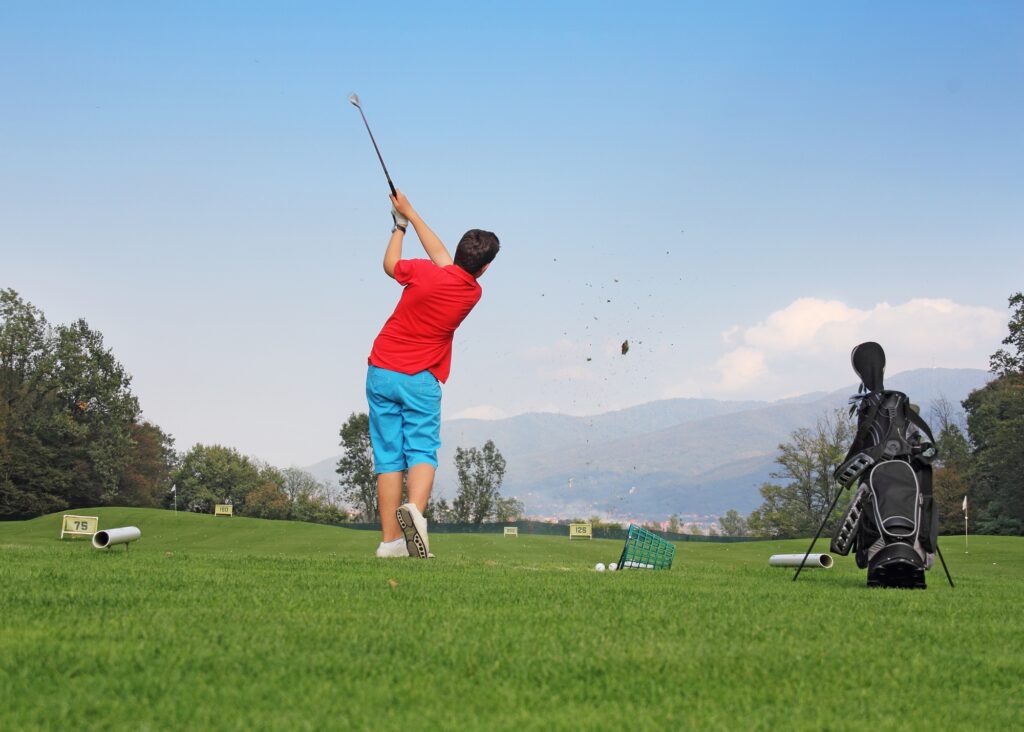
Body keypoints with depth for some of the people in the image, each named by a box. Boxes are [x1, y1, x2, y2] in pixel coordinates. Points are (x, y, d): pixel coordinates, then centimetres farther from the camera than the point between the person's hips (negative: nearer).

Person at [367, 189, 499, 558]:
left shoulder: (424, 273, -8)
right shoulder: (473, 293, 1)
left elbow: (390, 265, 14)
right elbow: (441, 255, 15)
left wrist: (400, 223, 26)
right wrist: (410, 214, 23)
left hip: (381, 372, 1)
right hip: (421, 381, -1)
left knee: (389, 456, 4)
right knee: (422, 452, 0)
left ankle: (390, 539, 1)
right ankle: (414, 510, -31)